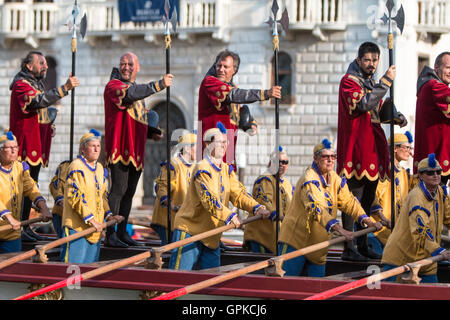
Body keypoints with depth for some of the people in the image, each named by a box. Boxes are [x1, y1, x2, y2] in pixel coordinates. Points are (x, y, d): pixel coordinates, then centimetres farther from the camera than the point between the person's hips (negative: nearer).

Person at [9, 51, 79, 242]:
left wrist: (48, 125, 15)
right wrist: (64, 89, -35)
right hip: (26, 143, -10)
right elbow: (39, 101, -30)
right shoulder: (21, 84, -11)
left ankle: (26, 227, 16)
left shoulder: (37, 83, 21)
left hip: (37, 144, 10)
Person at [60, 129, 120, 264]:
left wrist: (108, 214, 8)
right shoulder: (76, 167, -12)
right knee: (73, 265, -10)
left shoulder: (100, 168, 16)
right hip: (77, 227, -8)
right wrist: (90, 219, -20)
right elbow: (75, 197, -18)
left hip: (94, 228, 8)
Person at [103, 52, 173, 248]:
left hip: (135, 149, 8)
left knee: (129, 191, 9)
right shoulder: (113, 86, -3)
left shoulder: (139, 90, 24)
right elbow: (129, 94, -25)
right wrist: (159, 85, -27)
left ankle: (122, 232, 14)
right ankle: (110, 234, -14)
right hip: (120, 147, -8)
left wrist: (151, 134, 16)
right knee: (119, 189, -13)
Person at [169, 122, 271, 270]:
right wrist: (230, 217, -34)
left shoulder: (227, 170, 12)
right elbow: (209, 199, -26)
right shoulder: (202, 169, -15)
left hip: (212, 235, 8)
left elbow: (238, 194, 4)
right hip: (189, 229, -8)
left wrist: (256, 208, -14)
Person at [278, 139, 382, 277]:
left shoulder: (334, 179, 9)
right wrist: (339, 229, -42)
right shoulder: (309, 179, -18)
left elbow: (349, 202, 10)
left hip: (318, 244, 8)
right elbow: (316, 208, -32)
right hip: (295, 240, -8)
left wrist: (367, 221, -6)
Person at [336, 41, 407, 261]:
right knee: (353, 199, -10)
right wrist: (385, 82, -22)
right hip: (356, 148, -9)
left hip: (373, 148, 9)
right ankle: (348, 248, -9)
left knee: (368, 201, 13)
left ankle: (363, 245, 20)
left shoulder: (372, 83, 21)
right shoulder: (349, 81, -7)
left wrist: (397, 117, 6)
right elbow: (363, 104, -23)